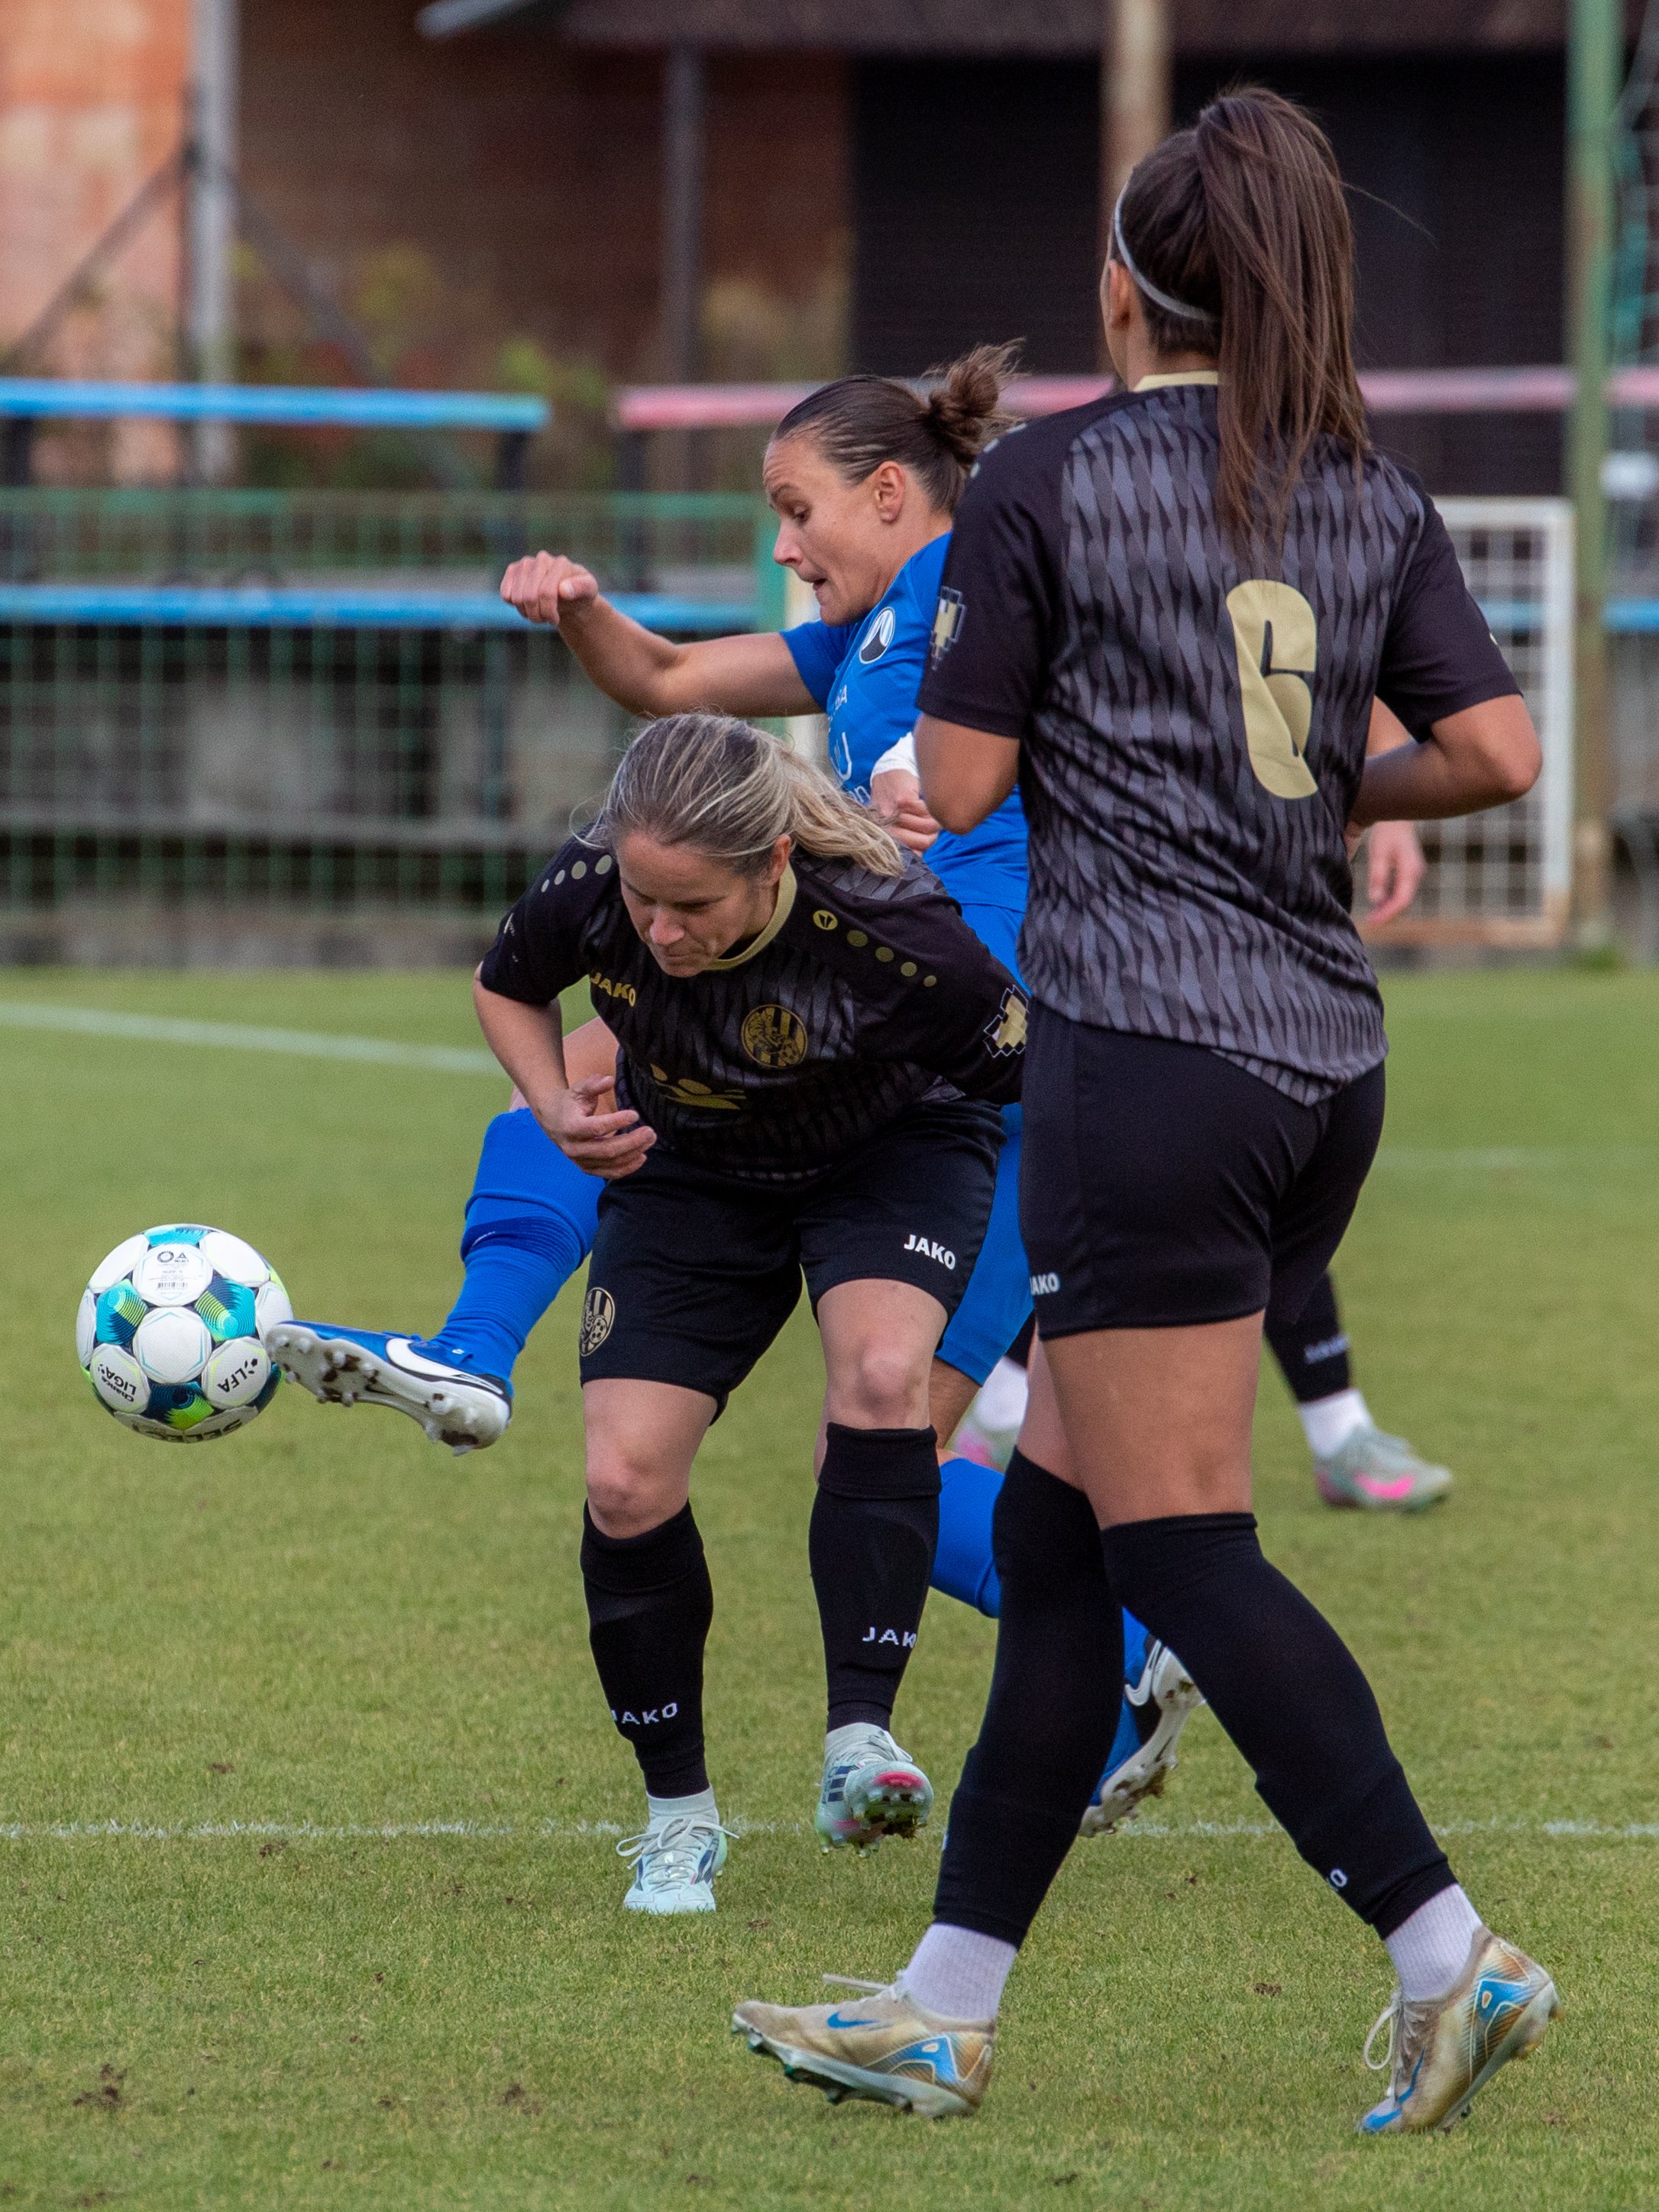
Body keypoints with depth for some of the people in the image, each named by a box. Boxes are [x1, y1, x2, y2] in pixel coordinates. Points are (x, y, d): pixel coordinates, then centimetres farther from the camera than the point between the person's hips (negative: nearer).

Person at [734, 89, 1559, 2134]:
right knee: (1058, 1524, 12)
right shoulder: (1367, 494, 10)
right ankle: (945, 2009, 15)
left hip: (1147, 1045, -7)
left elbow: (957, 784, -5)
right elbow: (1496, 751, 3)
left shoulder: (1048, 481, -5)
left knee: (1180, 1549, -4)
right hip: (1326, 1055, 7)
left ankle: (1448, 1954, -13)